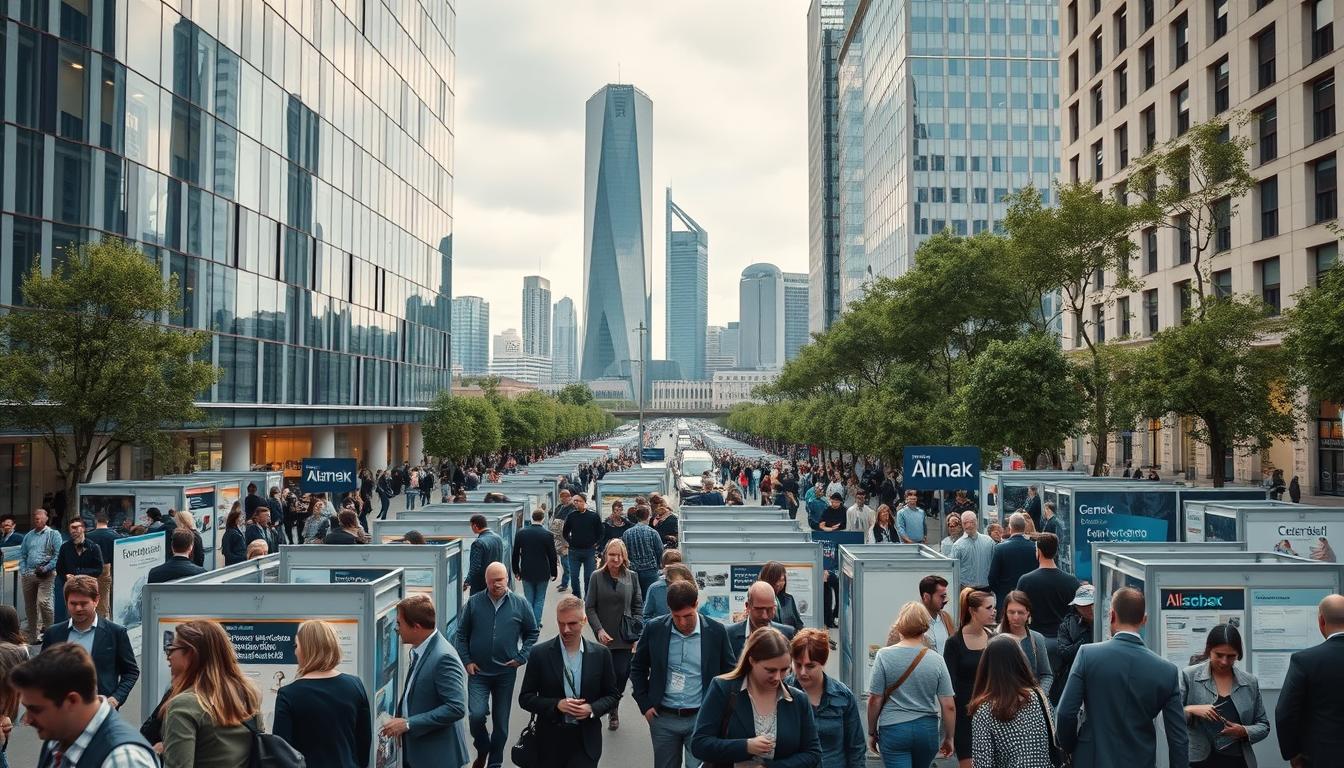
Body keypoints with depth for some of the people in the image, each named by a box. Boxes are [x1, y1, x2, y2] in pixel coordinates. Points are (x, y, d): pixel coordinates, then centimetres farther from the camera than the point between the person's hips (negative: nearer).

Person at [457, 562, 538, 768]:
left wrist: (521, 657, -2)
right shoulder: (474, 603, -3)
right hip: (478, 671, -1)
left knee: (501, 722, 9)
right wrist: (467, 661, -3)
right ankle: (482, 750, 14)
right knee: (476, 714, -15)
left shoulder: (520, 604, -3)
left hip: (506, 672, 1)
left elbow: (532, 632, 7)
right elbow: (462, 634, 5)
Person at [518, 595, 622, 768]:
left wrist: (592, 708, -13)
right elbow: (525, 697, -2)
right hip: (551, 739, 0)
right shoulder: (540, 653, -5)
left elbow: (613, 695, 5)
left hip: (586, 740, 0)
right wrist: (556, 705, -16)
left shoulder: (600, 653, -2)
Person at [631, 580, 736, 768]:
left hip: (702, 718, -1)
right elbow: (638, 668, 7)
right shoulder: (654, 629, -5)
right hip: (663, 718, 2)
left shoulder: (716, 631, -7)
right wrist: (645, 705, 1)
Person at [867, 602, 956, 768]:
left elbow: (875, 700, -8)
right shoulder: (937, 660, -3)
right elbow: (949, 706, -3)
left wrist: (872, 732, 6)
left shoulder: (884, 656, -8)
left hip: (893, 729, -3)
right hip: (928, 730, 3)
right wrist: (948, 738, 11)